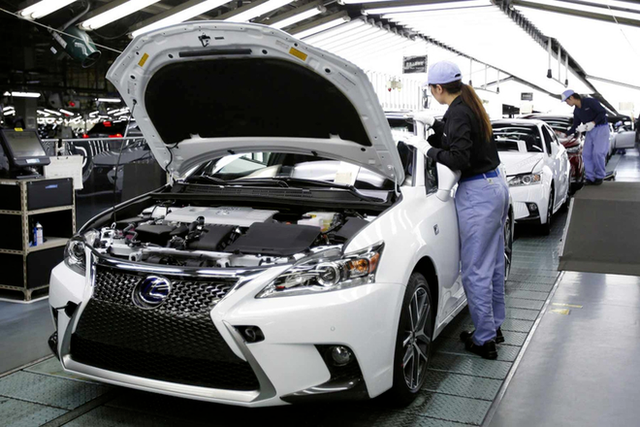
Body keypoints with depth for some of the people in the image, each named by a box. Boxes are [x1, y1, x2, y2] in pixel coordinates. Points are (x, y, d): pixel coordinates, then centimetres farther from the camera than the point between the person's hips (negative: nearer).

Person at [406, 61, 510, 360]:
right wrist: (433, 124, 24)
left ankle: (484, 340, 7)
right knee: (493, 264, 18)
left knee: (476, 271, -2)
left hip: (477, 193, -10)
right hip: (495, 185, 11)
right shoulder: (470, 106, 12)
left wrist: (428, 149, -12)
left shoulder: (457, 113, -17)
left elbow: (459, 159, -24)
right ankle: (494, 327, 31)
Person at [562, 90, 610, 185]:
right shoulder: (576, 111, 7)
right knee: (586, 154, -1)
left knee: (598, 153, -15)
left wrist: (593, 123, -25)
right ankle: (590, 178, 4)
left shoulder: (590, 102, -15)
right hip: (590, 131, 7)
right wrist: (565, 134, 8)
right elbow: (575, 126, 15)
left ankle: (599, 176, 0)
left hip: (601, 128, -7)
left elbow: (603, 112, -17)